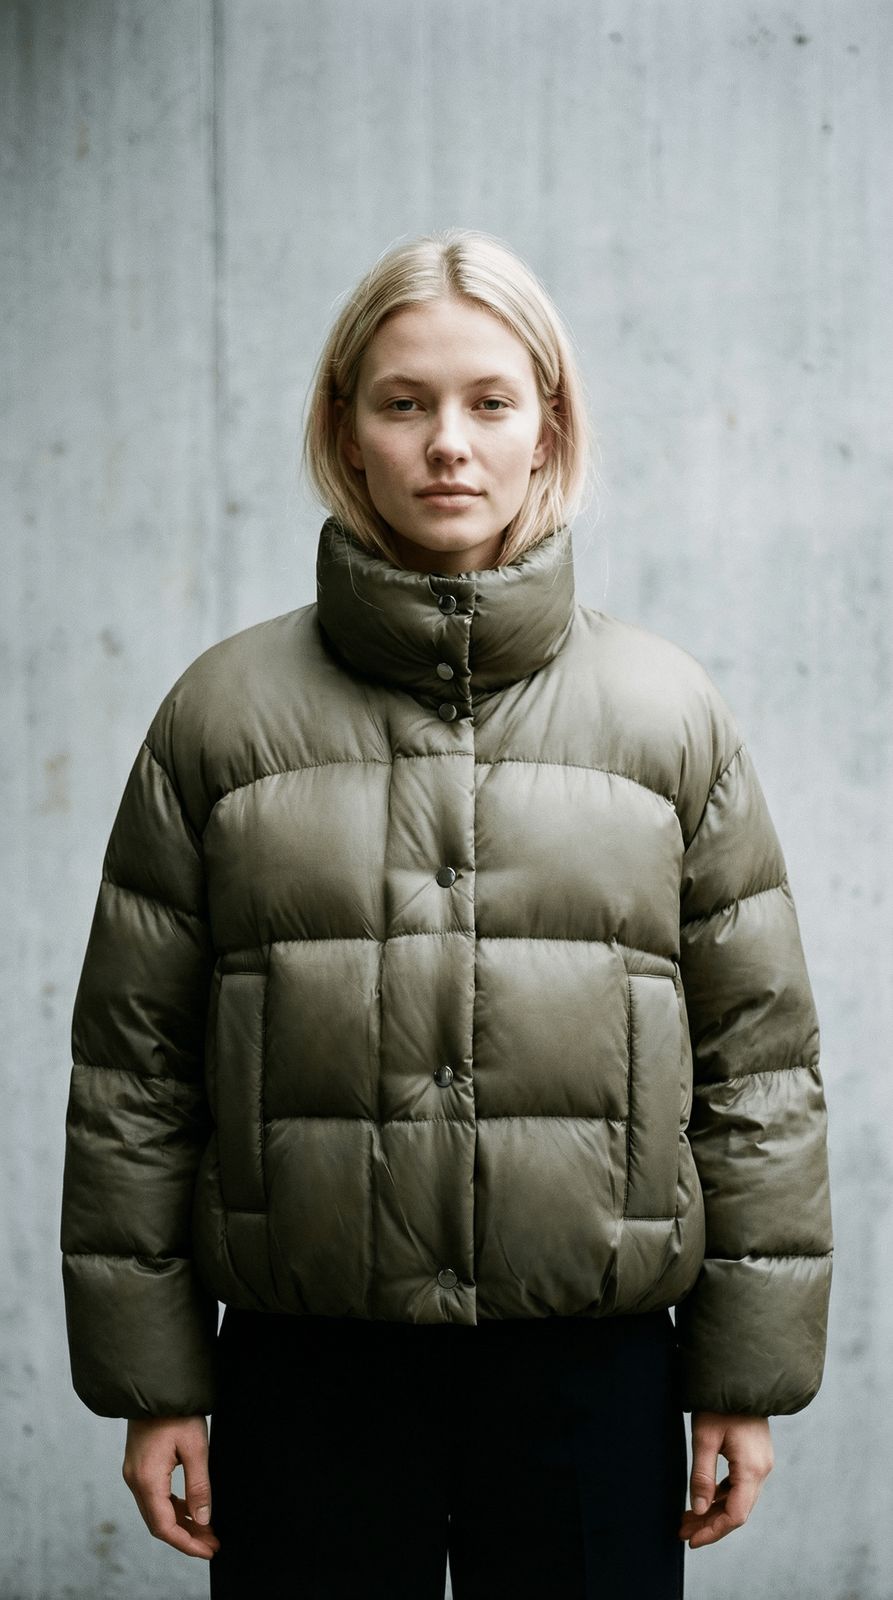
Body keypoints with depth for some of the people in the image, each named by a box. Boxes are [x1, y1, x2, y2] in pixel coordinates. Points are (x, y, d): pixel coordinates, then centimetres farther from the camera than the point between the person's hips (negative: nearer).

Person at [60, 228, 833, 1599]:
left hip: (596, 1368, 1)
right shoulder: (224, 715, 1)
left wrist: (749, 1378, 3)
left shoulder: (670, 715, 3)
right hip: (307, 1369, 0)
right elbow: (133, 1065, 3)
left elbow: (760, 1054, 5)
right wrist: (151, 1379, 2)